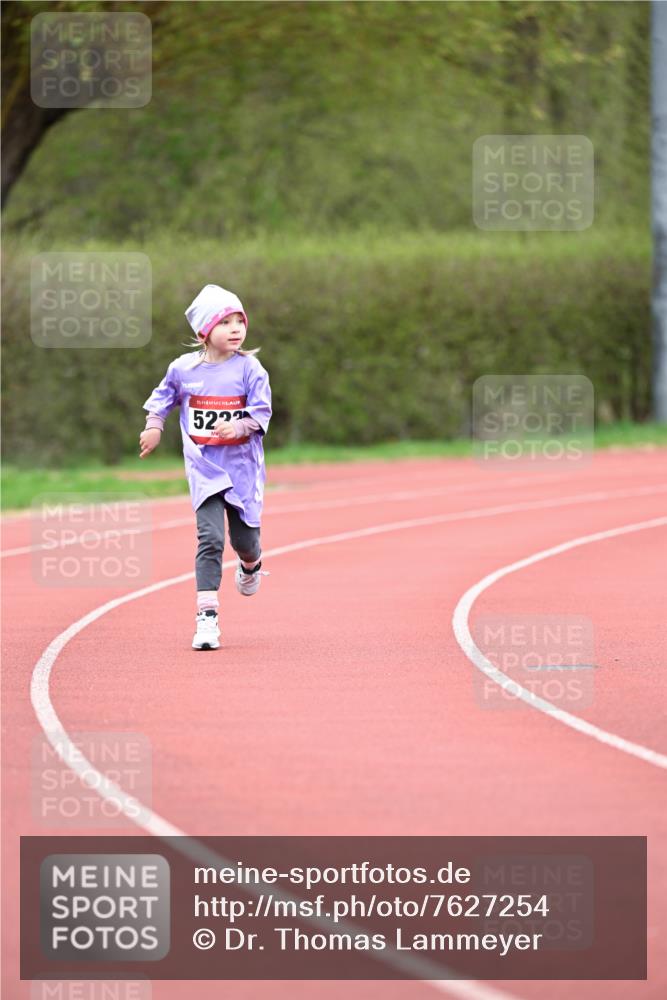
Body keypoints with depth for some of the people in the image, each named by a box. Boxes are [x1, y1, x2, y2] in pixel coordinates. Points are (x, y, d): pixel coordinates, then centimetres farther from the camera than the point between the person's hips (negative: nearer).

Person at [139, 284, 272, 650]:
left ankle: (250, 565, 47)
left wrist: (238, 428, -24)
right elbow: (163, 396, 18)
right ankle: (206, 617, -12)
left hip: (242, 465, 0)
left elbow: (262, 413, -7)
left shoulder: (249, 369, -6)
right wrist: (153, 426, 8)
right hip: (204, 467, 0)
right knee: (210, 538, -12)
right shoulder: (184, 368, -1)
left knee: (244, 539, 7)